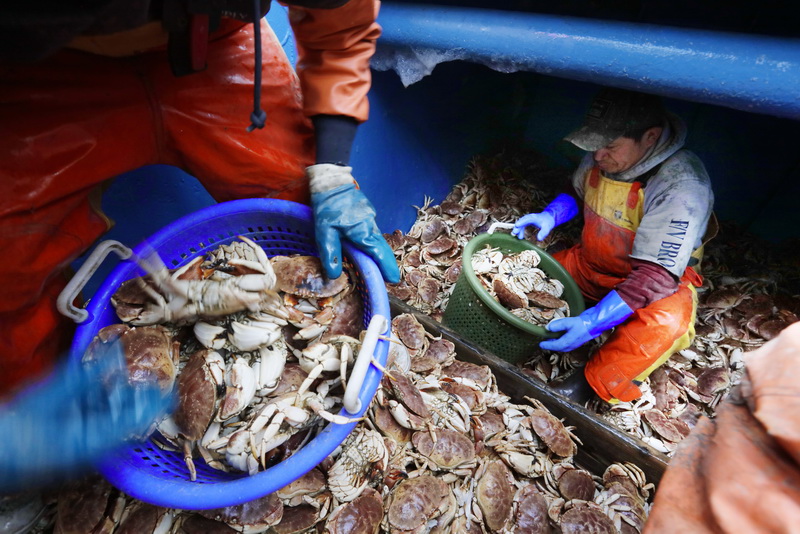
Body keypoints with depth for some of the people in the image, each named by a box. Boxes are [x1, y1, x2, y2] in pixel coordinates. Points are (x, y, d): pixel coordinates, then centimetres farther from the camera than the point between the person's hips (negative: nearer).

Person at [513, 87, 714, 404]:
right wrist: (550, 216, -11)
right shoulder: (600, 157, -10)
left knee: (665, 321, -37)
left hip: (659, 282, -5)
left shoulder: (682, 186, -27)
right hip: (589, 265, 6)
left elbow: (656, 275, -31)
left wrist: (591, 323, -41)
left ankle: (586, 385, -20)